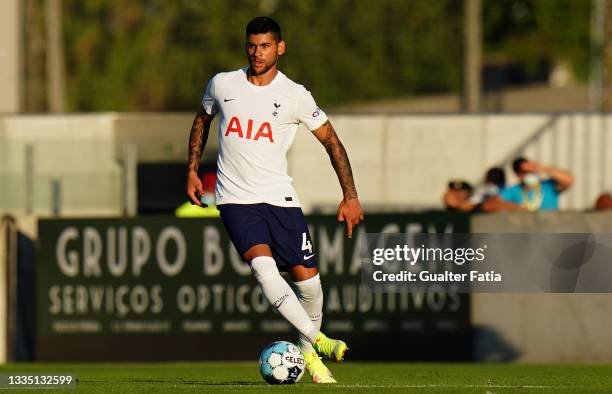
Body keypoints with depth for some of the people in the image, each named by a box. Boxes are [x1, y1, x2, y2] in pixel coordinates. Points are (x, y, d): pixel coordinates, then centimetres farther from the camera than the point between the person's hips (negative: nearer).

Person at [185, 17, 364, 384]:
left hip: (280, 198, 1)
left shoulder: (295, 95, -3)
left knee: (307, 279, -2)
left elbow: (331, 140, 4)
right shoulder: (222, 85, 1)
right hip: (237, 200, -1)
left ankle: (309, 352, 24)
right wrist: (193, 170, 16)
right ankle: (317, 340, -16)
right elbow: (203, 120, 22)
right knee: (264, 268, -25)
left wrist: (351, 196, -1)